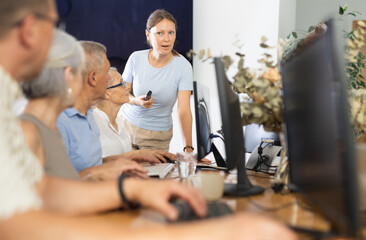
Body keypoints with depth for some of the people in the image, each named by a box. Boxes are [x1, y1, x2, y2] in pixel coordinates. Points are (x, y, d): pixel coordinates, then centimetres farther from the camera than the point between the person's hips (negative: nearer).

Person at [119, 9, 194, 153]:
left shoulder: (183, 67, -16)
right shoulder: (136, 58, -10)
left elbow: (184, 111, -20)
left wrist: (188, 148, -30)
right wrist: (137, 101, -23)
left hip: (157, 136, -1)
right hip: (125, 124, 1)